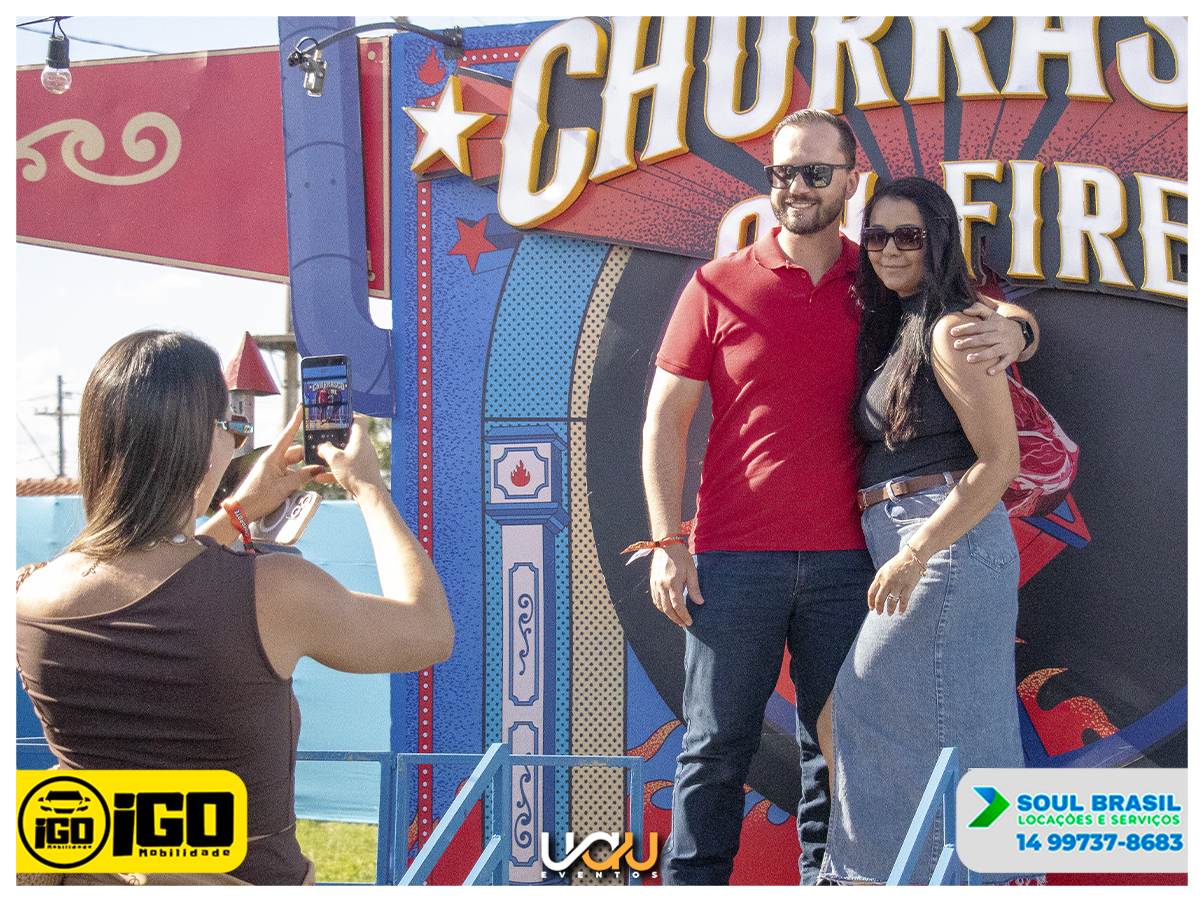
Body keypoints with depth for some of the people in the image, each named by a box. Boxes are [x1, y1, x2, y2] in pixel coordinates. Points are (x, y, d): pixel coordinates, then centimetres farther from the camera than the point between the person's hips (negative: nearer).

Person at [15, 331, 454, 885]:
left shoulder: (30, 597, -11)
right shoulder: (273, 594, -24)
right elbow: (430, 632, -4)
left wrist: (239, 510, 23)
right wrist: (369, 488, 7)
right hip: (250, 878, -4)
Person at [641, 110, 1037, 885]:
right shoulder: (718, 287, 2)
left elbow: (1006, 316, 13)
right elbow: (665, 420, 3)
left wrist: (1009, 334, -13)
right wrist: (668, 543, -6)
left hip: (844, 559, 2)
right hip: (734, 558, -2)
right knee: (717, 747, 4)